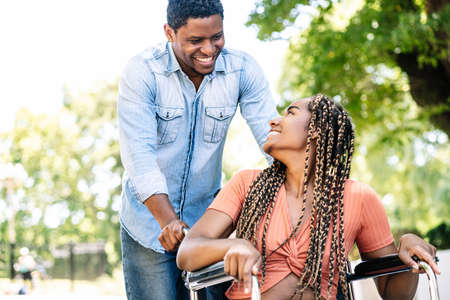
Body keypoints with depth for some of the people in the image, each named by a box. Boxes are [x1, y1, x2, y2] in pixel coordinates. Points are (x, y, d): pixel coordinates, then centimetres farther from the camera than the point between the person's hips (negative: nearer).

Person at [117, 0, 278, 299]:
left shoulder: (243, 70, -8)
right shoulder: (141, 72, -15)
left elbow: (272, 135, -13)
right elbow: (139, 153, -23)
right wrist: (167, 221, -35)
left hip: (206, 216, 2)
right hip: (150, 222, -2)